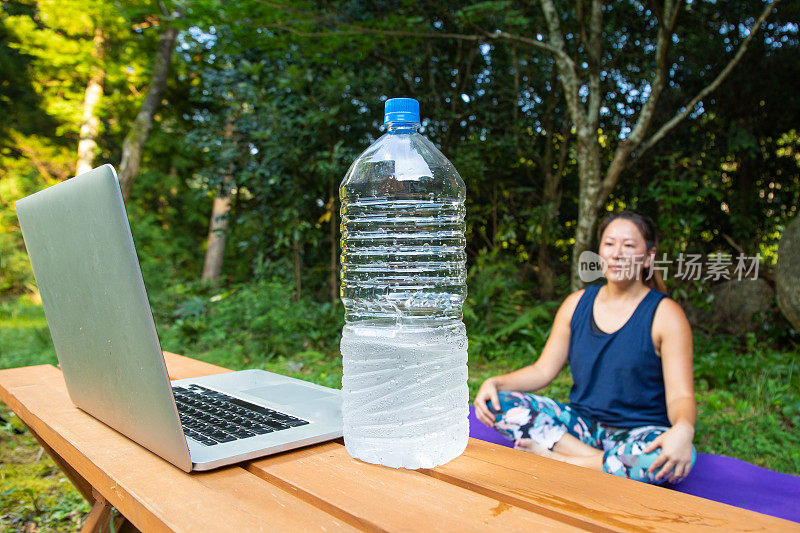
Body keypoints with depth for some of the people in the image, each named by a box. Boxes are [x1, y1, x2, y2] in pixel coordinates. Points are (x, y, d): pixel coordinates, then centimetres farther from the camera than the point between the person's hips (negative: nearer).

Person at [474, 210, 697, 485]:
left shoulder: (666, 314, -6)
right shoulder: (577, 303, 6)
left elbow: (680, 397, -12)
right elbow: (543, 371, 6)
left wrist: (683, 429, -36)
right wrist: (495, 383, -11)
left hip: (637, 433, -3)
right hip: (582, 424, 4)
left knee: (674, 459, -37)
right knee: (498, 402, -16)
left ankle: (557, 459, -22)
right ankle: (608, 464, -20)